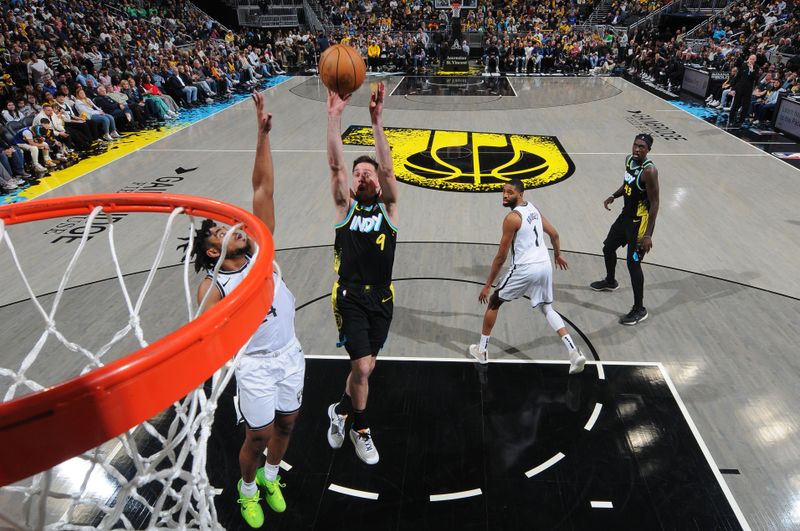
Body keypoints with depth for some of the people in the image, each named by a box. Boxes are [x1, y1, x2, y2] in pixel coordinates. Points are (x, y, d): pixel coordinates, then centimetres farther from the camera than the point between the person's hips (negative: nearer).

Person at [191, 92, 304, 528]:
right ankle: (248, 490, 41)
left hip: (290, 354, 4)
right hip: (255, 365, -4)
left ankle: (270, 477, 49)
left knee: (286, 424, 19)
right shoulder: (212, 288, -13)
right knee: (258, 437, 9)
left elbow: (263, 188, -13)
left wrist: (263, 135, -17)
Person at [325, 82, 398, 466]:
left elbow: (387, 168, -11)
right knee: (362, 366, -9)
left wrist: (377, 119, -21)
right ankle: (361, 431, 17)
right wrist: (335, 116, -17)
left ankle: (341, 410, 41)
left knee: (365, 366, 13)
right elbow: (335, 164, -8)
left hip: (381, 298, 2)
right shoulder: (345, 206, 4)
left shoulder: (388, 206, 5)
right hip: (350, 297, -2)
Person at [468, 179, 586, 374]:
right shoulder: (533, 208, 12)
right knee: (547, 309, 20)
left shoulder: (512, 218, -13)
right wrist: (557, 255, 39)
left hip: (525, 269, -7)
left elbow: (501, 256, -12)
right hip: (545, 265, 8)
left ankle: (482, 350, 21)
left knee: (494, 302, 12)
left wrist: (487, 285, -6)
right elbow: (554, 234, 21)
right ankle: (574, 352, 5)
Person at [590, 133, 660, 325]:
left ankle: (639, 310, 5)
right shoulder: (629, 159, 1)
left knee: (633, 263, -8)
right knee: (608, 248, 23)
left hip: (640, 221, -9)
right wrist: (614, 196, 1)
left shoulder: (649, 171, -25)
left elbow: (654, 203, -23)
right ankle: (610, 281, 51)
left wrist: (648, 234, -25)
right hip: (626, 215, 9)